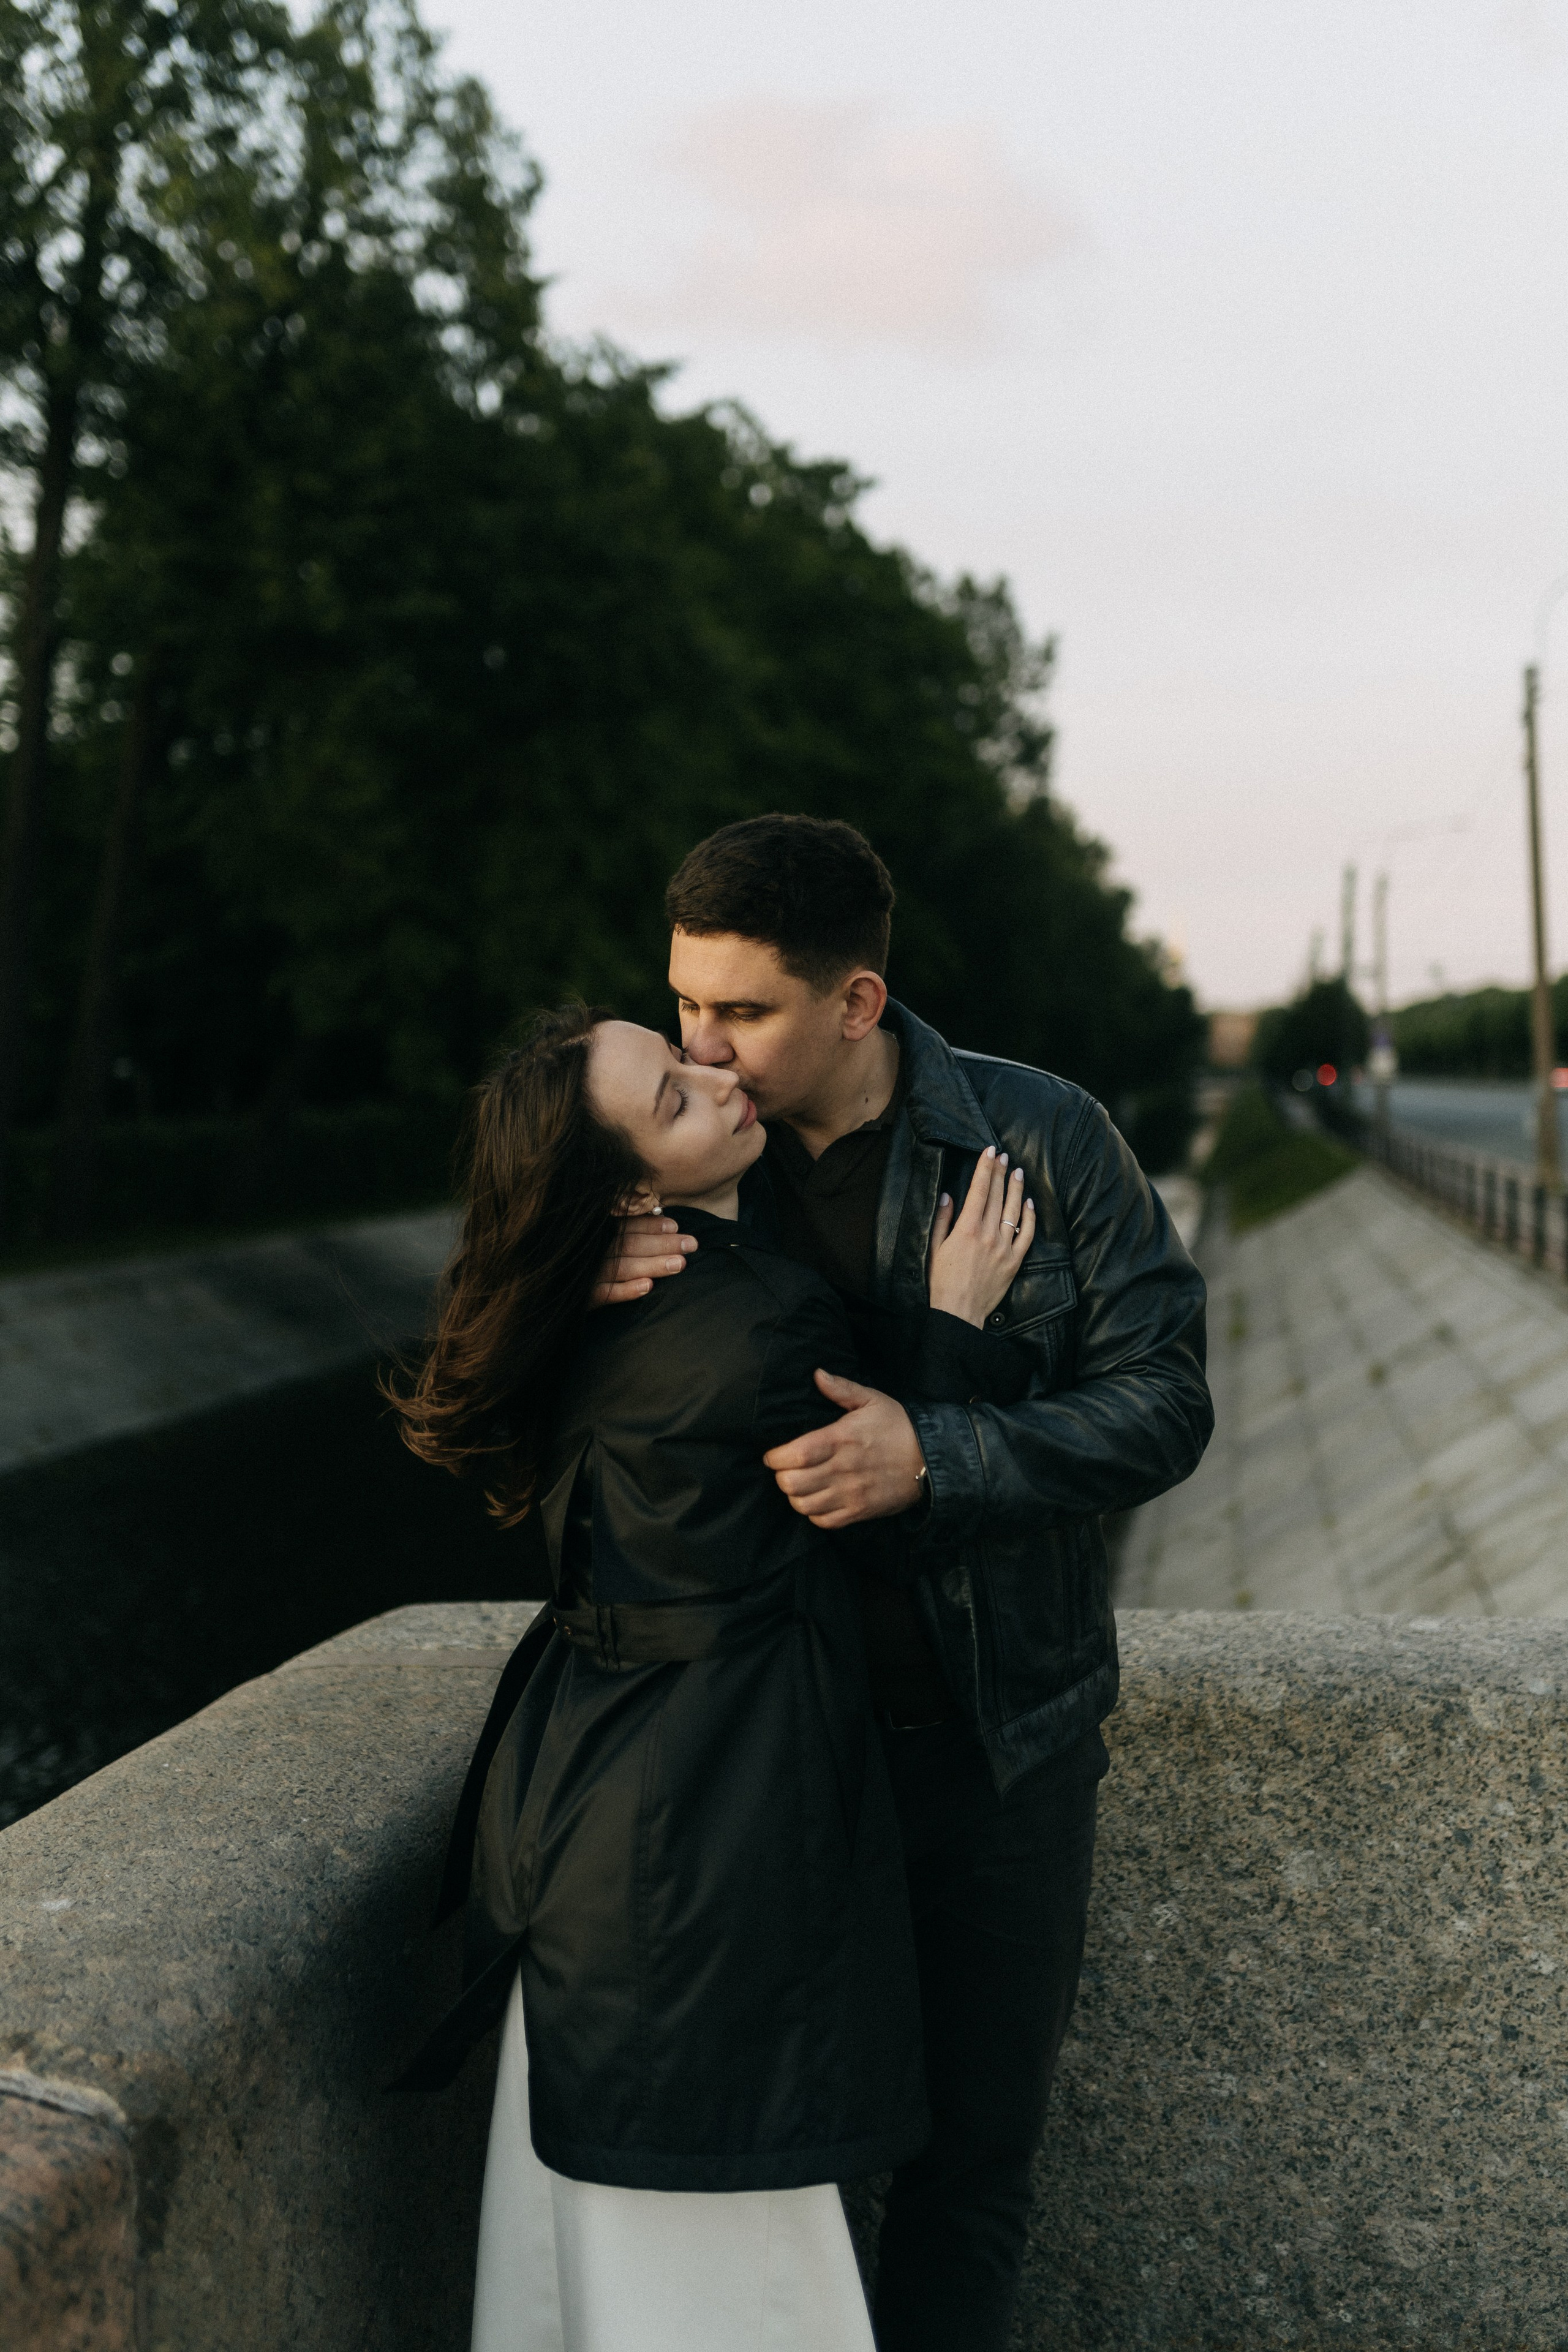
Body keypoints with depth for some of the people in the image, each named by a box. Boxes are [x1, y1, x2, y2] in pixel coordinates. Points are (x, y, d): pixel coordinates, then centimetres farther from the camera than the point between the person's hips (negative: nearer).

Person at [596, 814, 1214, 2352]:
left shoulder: (1038, 1138, -10)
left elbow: (1161, 1402, -11)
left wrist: (935, 1456, -27)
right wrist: (575, 1299, -20)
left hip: (1000, 1735, -1)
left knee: (976, 2140, 14)